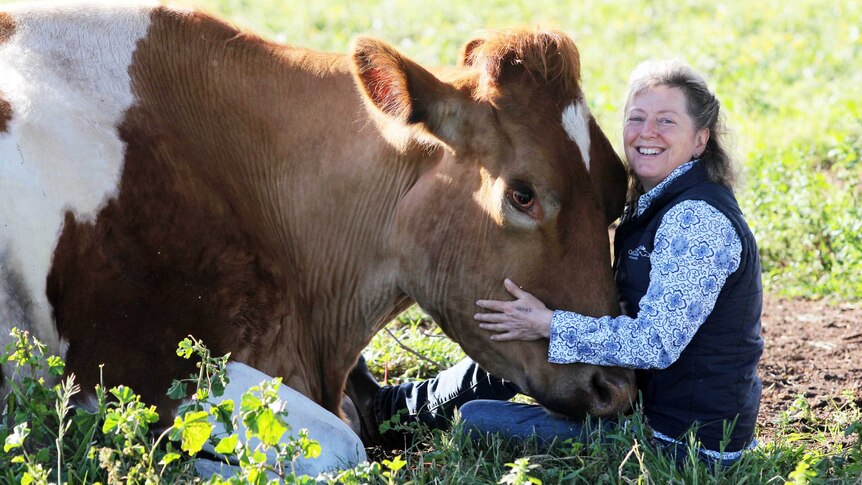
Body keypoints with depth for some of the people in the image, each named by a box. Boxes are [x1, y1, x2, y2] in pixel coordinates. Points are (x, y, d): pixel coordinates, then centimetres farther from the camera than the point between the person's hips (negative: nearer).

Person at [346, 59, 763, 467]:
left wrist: (548, 324, -22)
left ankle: (387, 408, 24)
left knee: (476, 418, -6)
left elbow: (657, 342, -27)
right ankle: (388, 405, 39)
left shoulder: (698, 218, -22)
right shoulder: (656, 205, 10)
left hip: (688, 442, -10)